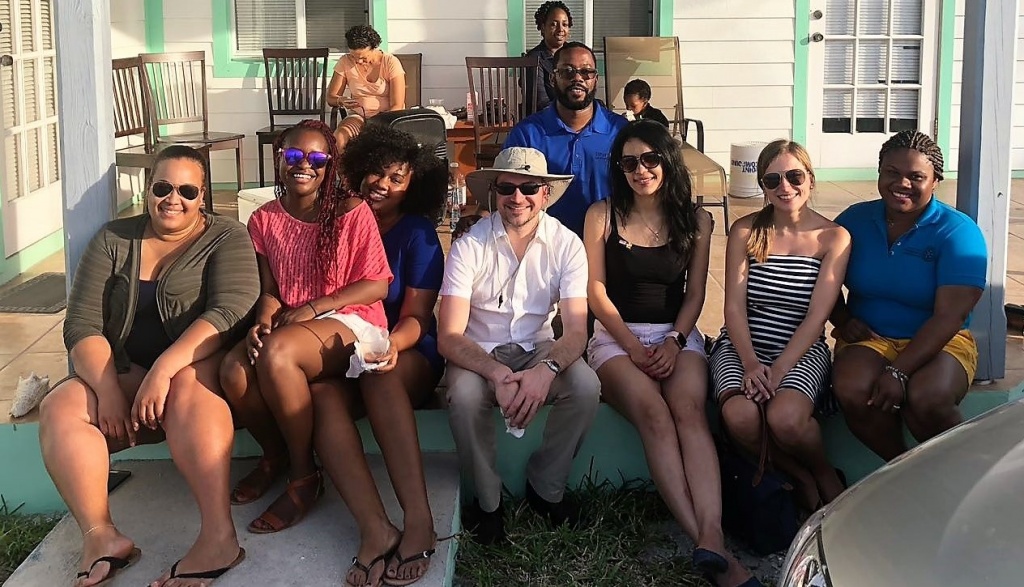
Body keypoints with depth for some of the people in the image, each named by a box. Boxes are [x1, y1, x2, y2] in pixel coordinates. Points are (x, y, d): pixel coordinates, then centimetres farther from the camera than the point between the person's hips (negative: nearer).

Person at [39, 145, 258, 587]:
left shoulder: (227, 239, 0)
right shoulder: (114, 240, 9)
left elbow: (230, 310, -17)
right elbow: (82, 324, 1)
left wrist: (164, 368, -30)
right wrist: (108, 389, -17)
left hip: (202, 371, -4)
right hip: (124, 374, 4)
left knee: (185, 385, -37)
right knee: (59, 409, -23)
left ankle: (218, 535, -47)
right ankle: (100, 537, -36)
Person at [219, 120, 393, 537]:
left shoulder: (352, 213, -5)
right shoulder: (264, 220, 9)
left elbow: (377, 284, -7)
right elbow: (269, 290, 8)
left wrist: (312, 308, -15)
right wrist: (262, 321, -16)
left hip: (349, 321, -4)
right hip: (288, 325, 5)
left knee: (276, 354, -35)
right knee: (235, 369, -28)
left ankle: (304, 477, -16)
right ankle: (275, 455, 5)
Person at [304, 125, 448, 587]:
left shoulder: (417, 232, 4)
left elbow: (416, 318, -4)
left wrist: (392, 345, -26)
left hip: (406, 356, -2)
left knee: (379, 376, -38)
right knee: (320, 392, -33)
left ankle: (418, 520, -47)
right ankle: (376, 530, -48)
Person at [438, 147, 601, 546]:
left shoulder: (566, 244, -9)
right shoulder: (470, 246, -14)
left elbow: (576, 330, -15)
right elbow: (449, 337, -19)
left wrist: (545, 369, -38)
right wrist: (497, 373, -38)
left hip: (538, 348, 2)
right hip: (479, 352, -2)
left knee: (586, 386, -28)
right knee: (464, 396, -35)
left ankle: (546, 488, -3)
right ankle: (487, 500, -8)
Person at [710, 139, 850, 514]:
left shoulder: (833, 237, 0)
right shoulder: (745, 231, 4)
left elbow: (817, 315, -6)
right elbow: (734, 306, -1)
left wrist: (779, 368, -18)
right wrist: (751, 363, -17)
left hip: (802, 351, -1)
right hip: (742, 347, 2)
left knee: (786, 419, -33)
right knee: (740, 417, -31)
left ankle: (827, 478, 1)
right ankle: (802, 478, -2)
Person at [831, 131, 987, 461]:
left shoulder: (958, 232, -7)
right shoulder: (855, 220, 5)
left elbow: (949, 317, -16)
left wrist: (899, 371, -26)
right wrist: (843, 320, -6)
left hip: (939, 344, -2)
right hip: (869, 338, 3)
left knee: (926, 400, -35)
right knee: (852, 391, -32)